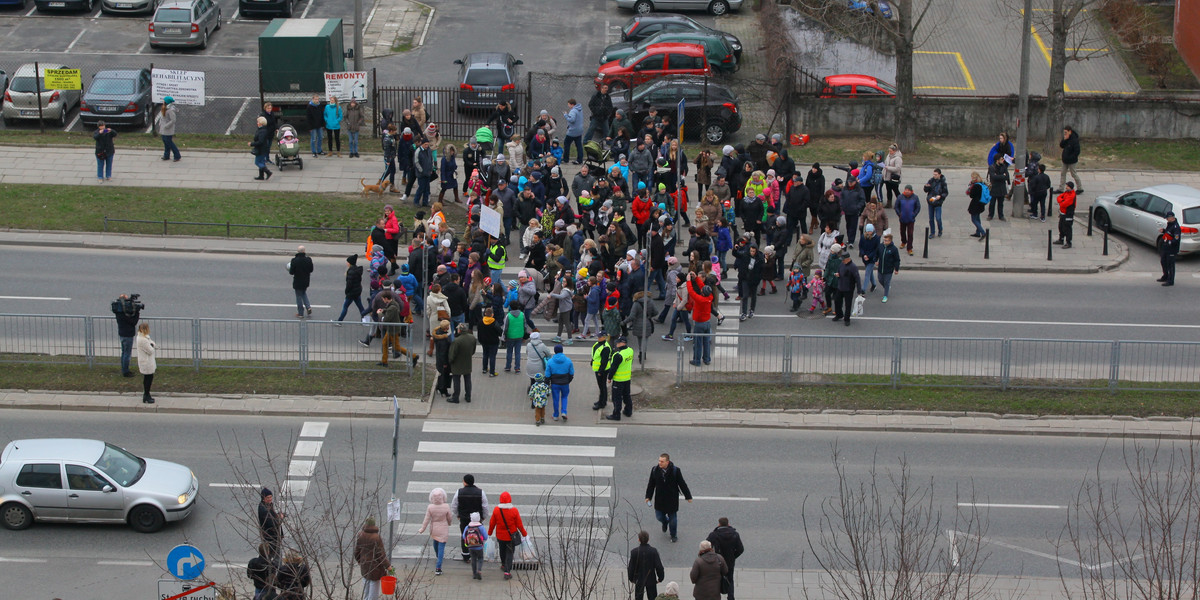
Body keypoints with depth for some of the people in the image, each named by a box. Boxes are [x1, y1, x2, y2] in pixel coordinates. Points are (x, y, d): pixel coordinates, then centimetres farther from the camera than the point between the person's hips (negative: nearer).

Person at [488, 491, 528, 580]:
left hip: (500, 536, 3)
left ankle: (503, 565, 47)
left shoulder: (496, 510, -13)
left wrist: (489, 533, 14)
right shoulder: (514, 510, -18)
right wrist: (524, 533, 7)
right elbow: (519, 525, -10)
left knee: (502, 551, 25)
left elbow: (492, 523, -3)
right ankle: (507, 572, -3)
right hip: (511, 536, -2)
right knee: (509, 553, 5)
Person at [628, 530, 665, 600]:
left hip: (639, 580, 0)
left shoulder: (634, 552, -17)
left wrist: (631, 578, 7)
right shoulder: (653, 551, -16)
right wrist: (660, 578, 2)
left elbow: (631, 567, -9)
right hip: (651, 580, 0)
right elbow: (659, 566, -14)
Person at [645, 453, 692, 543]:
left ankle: (673, 535, 31)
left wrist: (688, 497, -1)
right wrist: (648, 496, 4)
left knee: (672, 518, 8)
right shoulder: (655, 470, -9)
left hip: (672, 499, -2)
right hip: (659, 499, 2)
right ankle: (665, 522, 47)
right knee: (659, 516, 9)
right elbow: (651, 484, 4)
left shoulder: (675, 471, -16)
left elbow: (682, 484, -6)